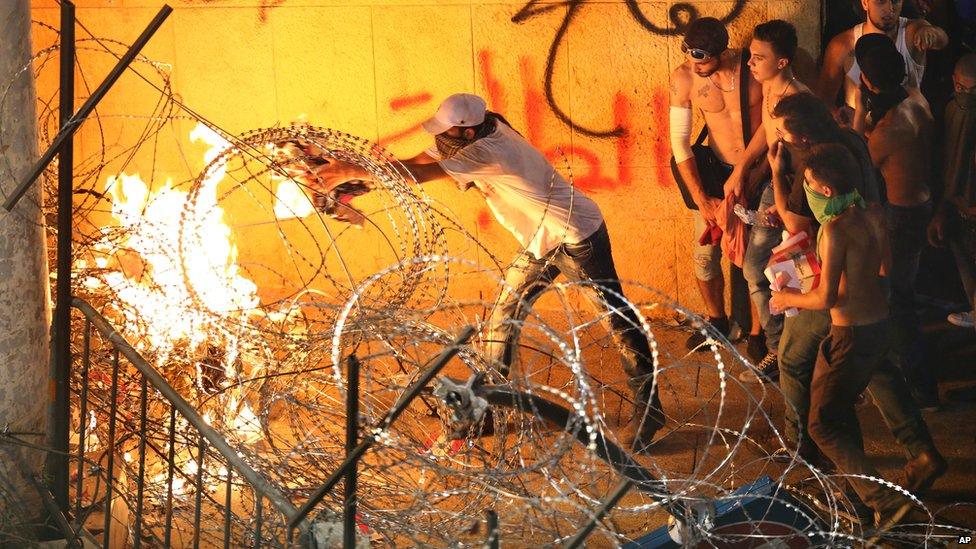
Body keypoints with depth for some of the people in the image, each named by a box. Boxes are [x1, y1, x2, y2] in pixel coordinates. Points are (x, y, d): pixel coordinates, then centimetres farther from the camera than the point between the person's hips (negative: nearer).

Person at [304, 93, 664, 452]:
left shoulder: (487, 150, -29)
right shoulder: (470, 138, -1)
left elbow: (416, 175, -30)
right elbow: (411, 164, -1)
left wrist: (352, 171, -25)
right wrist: (342, 179, -10)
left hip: (578, 237, -10)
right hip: (540, 242, 10)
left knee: (618, 319, -2)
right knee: (502, 317, 8)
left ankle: (649, 409, 4)